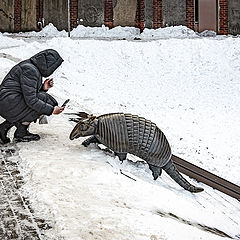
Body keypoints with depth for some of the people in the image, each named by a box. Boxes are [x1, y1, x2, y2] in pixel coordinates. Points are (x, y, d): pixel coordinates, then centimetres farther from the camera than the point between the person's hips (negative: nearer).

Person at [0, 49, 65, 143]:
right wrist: (51, 110, -18)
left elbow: (29, 92, 20)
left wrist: (43, 88, 3)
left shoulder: (34, 69, 15)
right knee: (46, 99, -14)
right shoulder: (30, 70, -17)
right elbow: (30, 100, -22)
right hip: (9, 103, -10)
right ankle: (20, 133, -5)